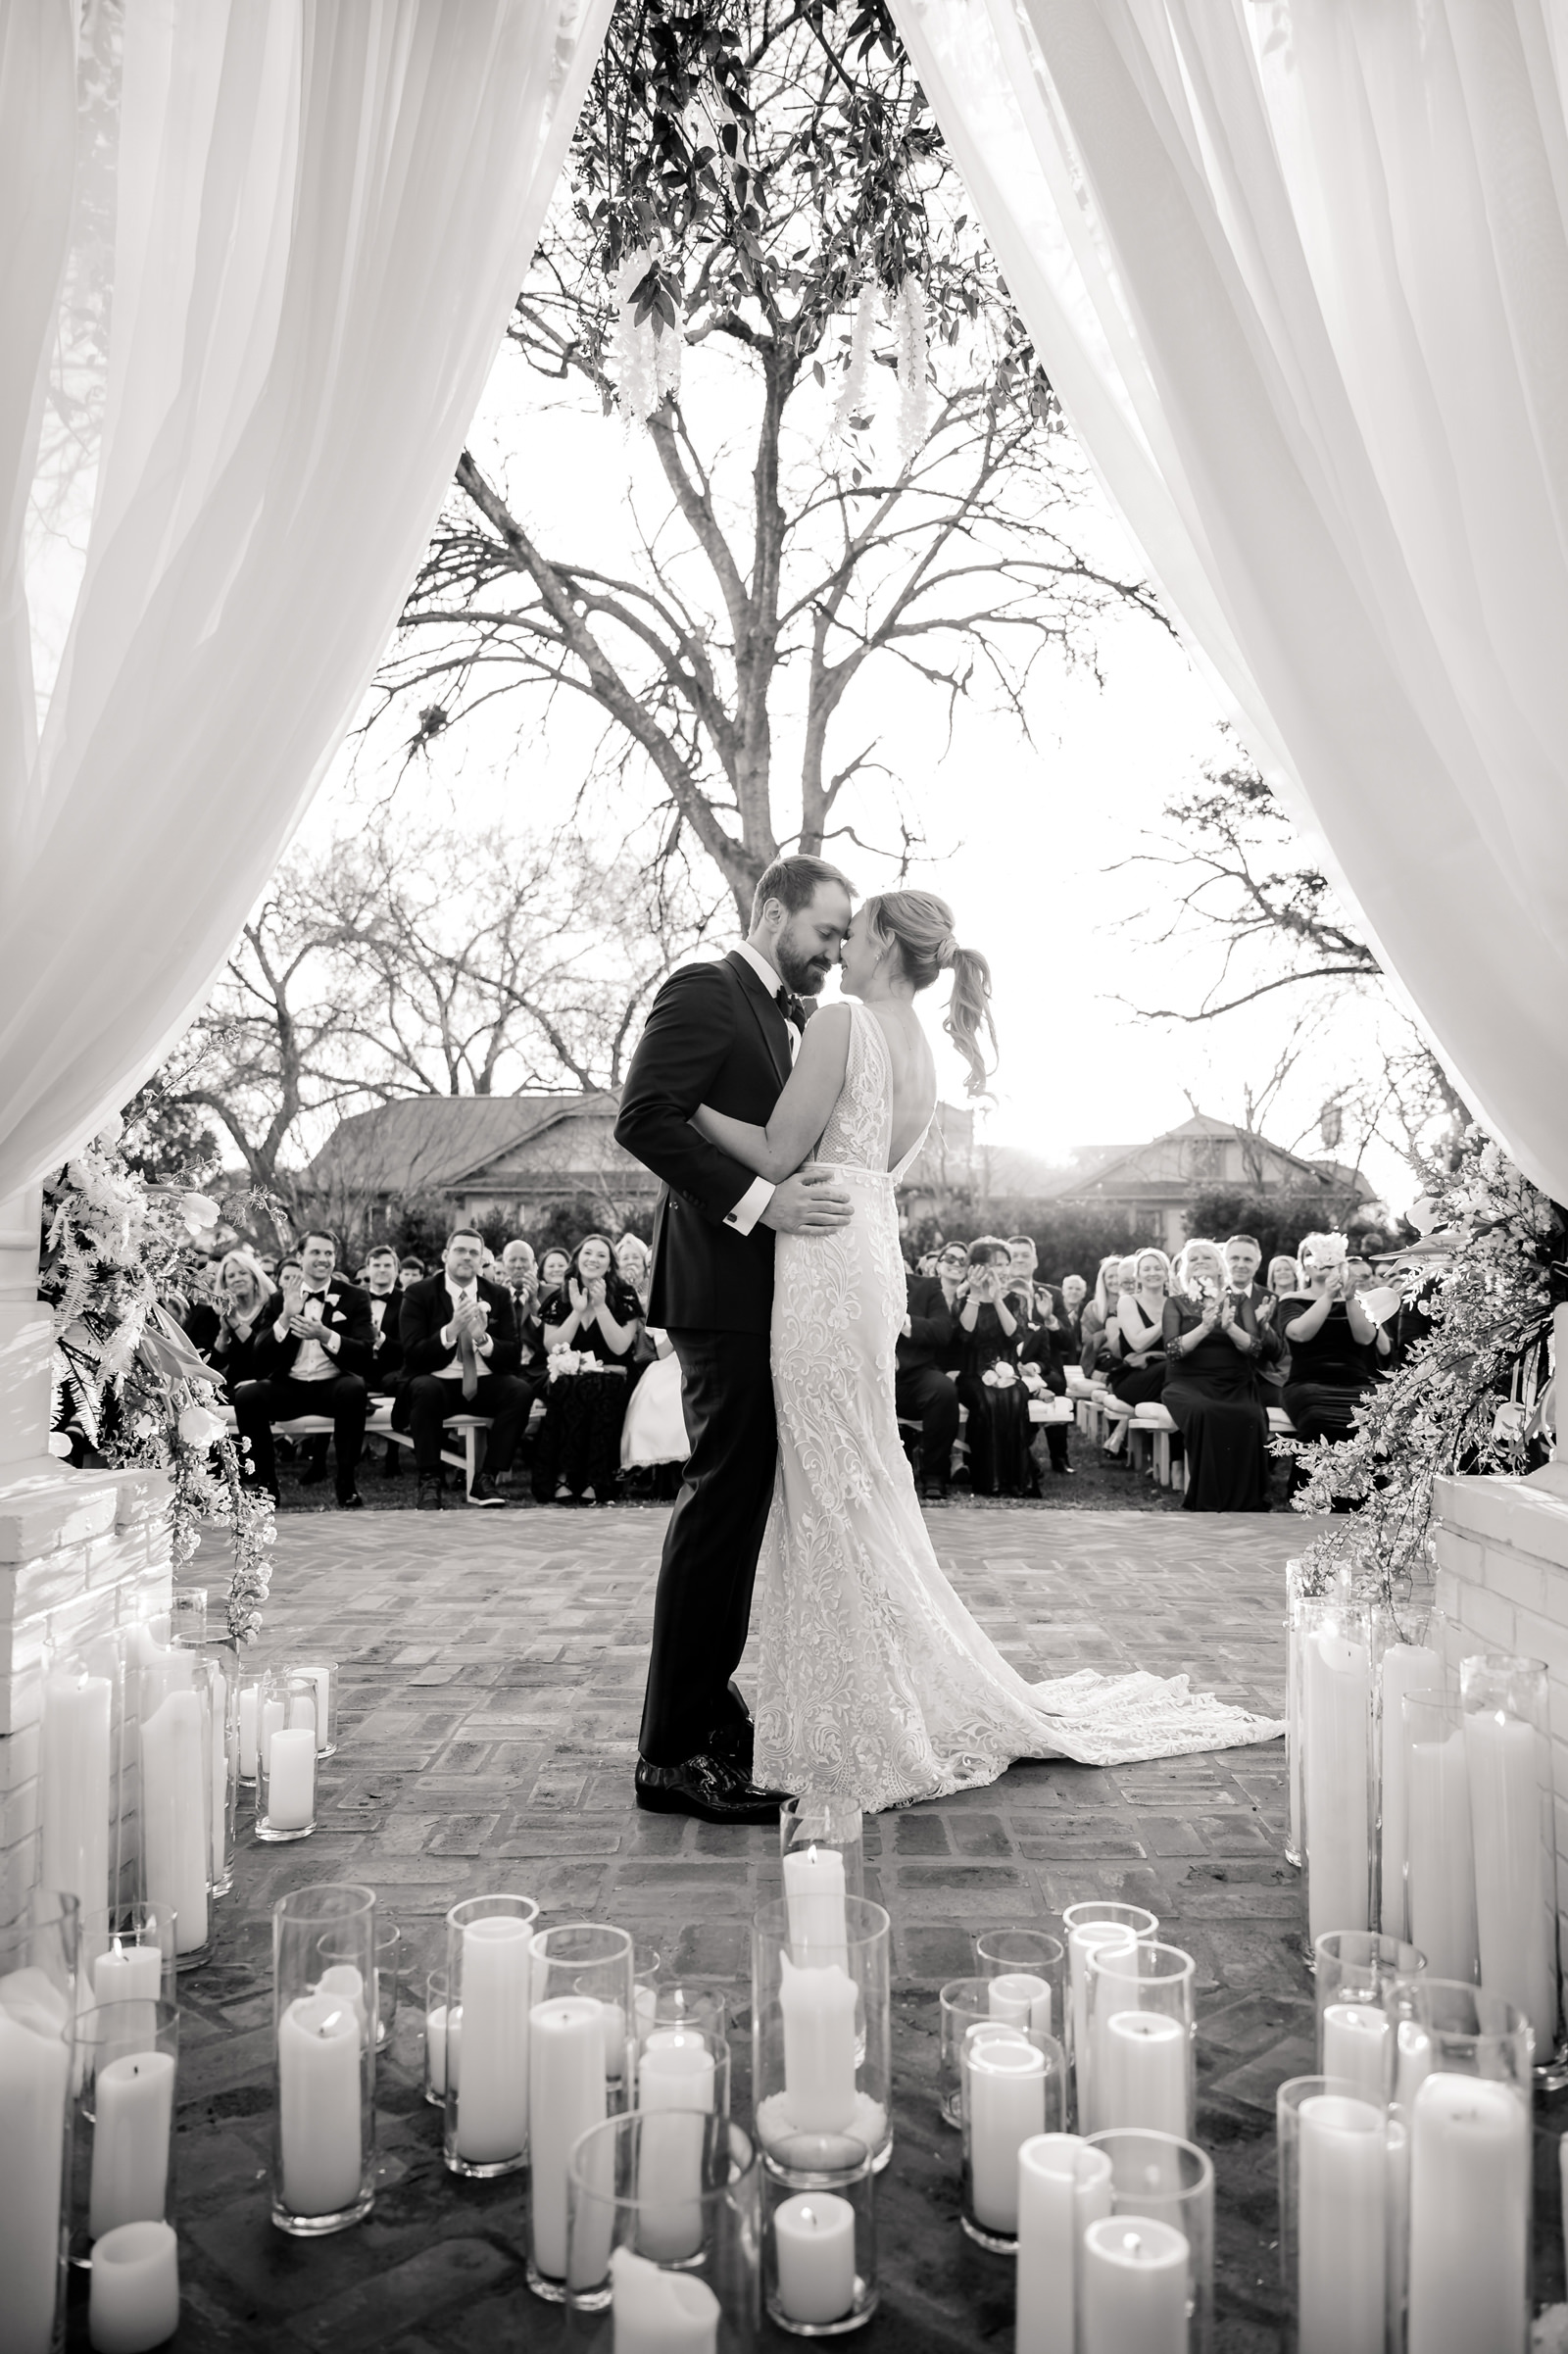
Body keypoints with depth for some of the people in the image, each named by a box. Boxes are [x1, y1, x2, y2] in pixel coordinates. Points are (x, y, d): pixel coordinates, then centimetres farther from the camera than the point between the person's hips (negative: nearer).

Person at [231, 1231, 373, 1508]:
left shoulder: (354, 1297, 3)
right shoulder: (280, 1298, 7)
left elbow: (364, 1356, -9)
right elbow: (262, 1358, -2)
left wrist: (325, 1335, -26)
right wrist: (286, 1316, -18)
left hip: (333, 1385, -2)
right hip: (288, 1386, 2)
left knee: (354, 1389, -36)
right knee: (246, 1395, -28)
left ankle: (346, 1484, -21)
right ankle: (265, 1483, -10)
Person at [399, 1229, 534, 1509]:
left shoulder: (499, 1295, 8)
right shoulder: (418, 1294, 0)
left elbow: (512, 1357, 2)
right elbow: (412, 1355, -10)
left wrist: (482, 1338, -19)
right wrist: (450, 1330, -25)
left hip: (484, 1385, 2)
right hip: (437, 1383, -2)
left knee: (521, 1391, -27)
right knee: (424, 1389, -36)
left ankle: (486, 1479, -19)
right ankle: (429, 1482, -25)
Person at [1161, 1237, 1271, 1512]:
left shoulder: (1239, 1301, 16)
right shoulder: (1176, 1303, 12)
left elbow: (1255, 1348, 2)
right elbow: (1173, 1350, -4)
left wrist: (1230, 1327, -18)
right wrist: (1204, 1328, -19)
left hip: (1235, 1385, 1)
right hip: (1189, 1384, -1)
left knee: (1250, 1418, -34)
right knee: (1204, 1412, -37)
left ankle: (1246, 1503, -22)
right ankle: (1205, 1503, -28)